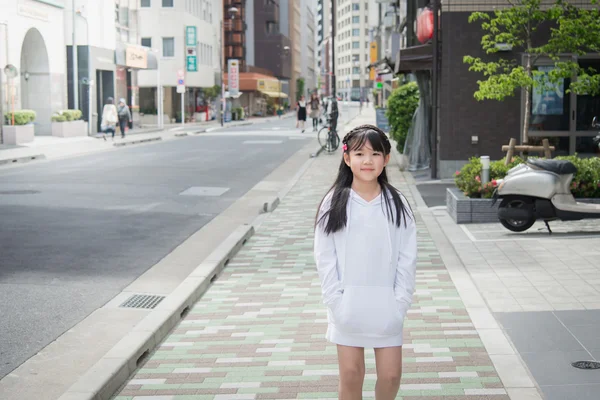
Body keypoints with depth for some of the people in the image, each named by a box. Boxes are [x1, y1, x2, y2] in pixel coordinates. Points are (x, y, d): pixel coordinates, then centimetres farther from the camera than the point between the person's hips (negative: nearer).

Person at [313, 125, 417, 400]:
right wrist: (335, 302, -10)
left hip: (386, 306, 1)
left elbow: (407, 257, 1)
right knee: (351, 374, 5)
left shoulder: (397, 204, 0)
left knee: (391, 374, 4)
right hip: (347, 305, -1)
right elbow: (325, 257, -3)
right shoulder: (335, 203, -3)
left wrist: (400, 302, -7)